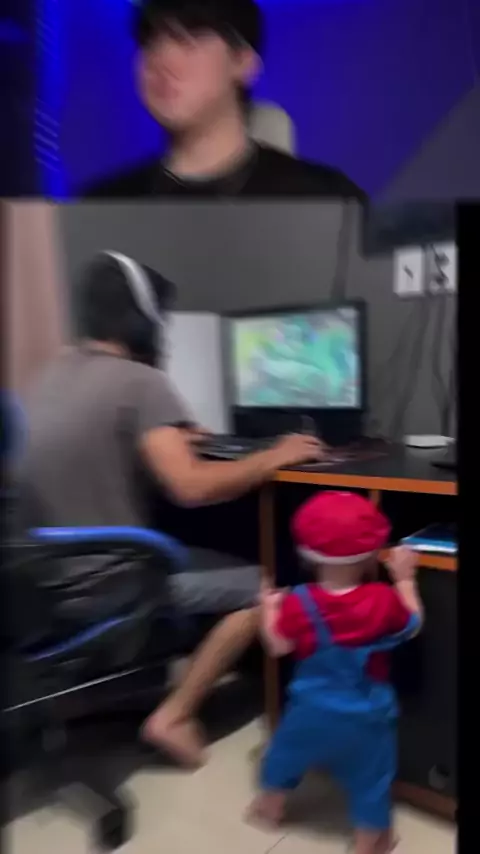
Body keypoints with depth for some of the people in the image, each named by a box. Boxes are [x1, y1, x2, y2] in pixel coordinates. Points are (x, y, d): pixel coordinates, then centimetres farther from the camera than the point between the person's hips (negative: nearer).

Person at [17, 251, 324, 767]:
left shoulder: (53, 374, 8)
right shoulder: (138, 380, -17)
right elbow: (192, 488, -24)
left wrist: (161, 443, 30)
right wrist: (275, 457, -10)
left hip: (43, 579, 9)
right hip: (99, 586, -9)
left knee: (199, 555, 28)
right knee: (259, 588, 2)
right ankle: (173, 716, 6)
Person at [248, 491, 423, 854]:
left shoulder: (299, 604, -22)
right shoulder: (384, 600, -22)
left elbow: (279, 646, -9)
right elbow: (413, 626, -3)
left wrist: (268, 608, 7)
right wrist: (405, 579, 5)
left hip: (312, 708, 1)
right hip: (366, 715, -1)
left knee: (286, 753, 28)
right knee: (369, 778, 20)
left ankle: (271, 806, 50)